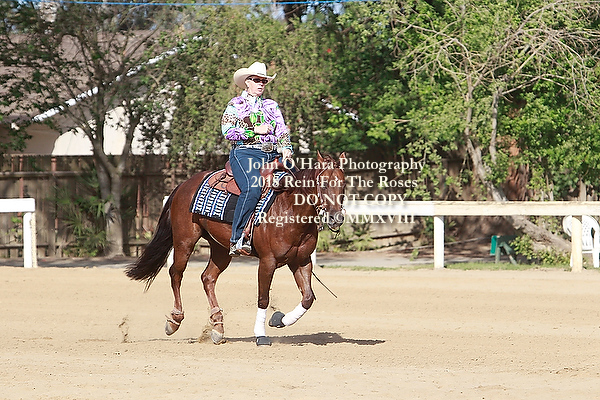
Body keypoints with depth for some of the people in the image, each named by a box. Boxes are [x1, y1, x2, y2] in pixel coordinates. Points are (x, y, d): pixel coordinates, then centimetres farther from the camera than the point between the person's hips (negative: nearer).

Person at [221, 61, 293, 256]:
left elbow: (282, 131, 18)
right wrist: (255, 130, -9)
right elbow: (228, 130, -2)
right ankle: (237, 240, -33)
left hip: (273, 156, 6)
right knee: (252, 189, -33)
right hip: (245, 153, -6)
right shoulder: (236, 105, 11)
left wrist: (286, 148, -1)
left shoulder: (271, 105, 24)